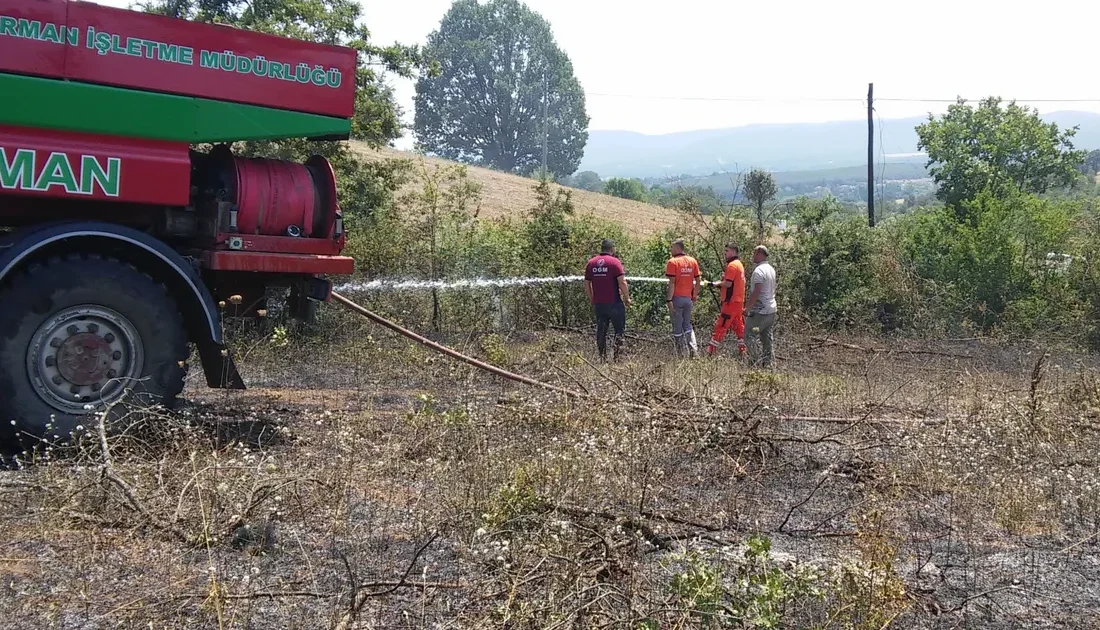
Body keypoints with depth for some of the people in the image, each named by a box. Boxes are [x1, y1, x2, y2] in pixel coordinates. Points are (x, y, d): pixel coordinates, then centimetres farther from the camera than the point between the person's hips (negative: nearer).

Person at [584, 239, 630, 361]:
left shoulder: (591, 263, 8)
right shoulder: (615, 262, -8)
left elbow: (587, 284, 11)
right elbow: (622, 282, -15)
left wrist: (592, 299, 20)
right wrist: (627, 298, -4)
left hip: (598, 304, 5)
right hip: (614, 303, -4)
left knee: (601, 331, 11)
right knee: (619, 330, 6)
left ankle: (602, 358, 11)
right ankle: (617, 356, -1)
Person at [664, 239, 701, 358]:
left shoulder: (673, 262, -9)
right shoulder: (693, 261, 8)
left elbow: (672, 282, -15)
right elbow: (697, 281, 9)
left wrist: (669, 300, -15)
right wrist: (695, 297, 16)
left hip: (677, 298, -5)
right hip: (688, 298, 5)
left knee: (677, 328, 3)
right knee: (687, 326, 17)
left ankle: (680, 355, 6)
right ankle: (694, 350, 2)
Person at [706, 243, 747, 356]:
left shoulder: (732, 265, -14)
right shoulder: (739, 264, 16)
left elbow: (728, 284, -20)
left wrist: (717, 283, -5)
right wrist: (724, 278, 3)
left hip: (731, 301, -9)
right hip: (739, 300, 9)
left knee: (720, 326, -7)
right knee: (739, 326, 12)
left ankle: (711, 350, -6)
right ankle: (742, 350, 13)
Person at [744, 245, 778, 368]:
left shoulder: (759, 271, -16)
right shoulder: (771, 269, 12)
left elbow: (756, 292, -23)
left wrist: (747, 308, -17)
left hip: (760, 311, -9)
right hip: (772, 310, 9)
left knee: (751, 335, -2)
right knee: (768, 338, 12)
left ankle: (755, 362, -5)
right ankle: (768, 362, 15)